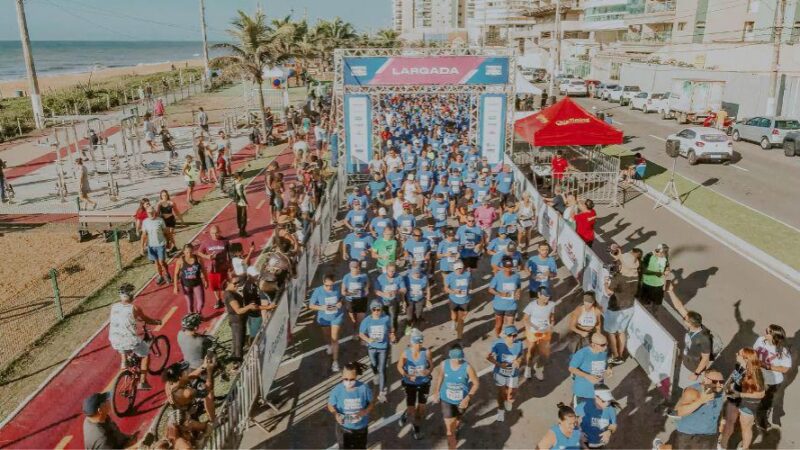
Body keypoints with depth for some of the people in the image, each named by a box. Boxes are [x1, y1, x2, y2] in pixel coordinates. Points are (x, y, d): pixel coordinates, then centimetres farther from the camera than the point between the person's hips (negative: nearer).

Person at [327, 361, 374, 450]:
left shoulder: (364, 388, -24)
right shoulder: (337, 390, -24)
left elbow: (371, 404, -9)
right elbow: (330, 405, -9)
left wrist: (365, 411, -30)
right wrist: (336, 414, -29)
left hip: (361, 427, 1)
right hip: (344, 427, 0)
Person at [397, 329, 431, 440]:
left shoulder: (426, 352, -17)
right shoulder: (405, 353, -18)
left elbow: (431, 364, -1)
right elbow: (399, 366, -4)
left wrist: (428, 371, -22)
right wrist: (407, 376, -19)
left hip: (424, 382, 1)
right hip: (410, 383, -1)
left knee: (421, 408, 9)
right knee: (411, 408, 1)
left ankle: (417, 427, 37)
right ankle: (407, 414, 39)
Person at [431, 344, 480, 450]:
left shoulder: (467, 367, -26)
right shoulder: (444, 364, -18)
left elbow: (476, 383, -16)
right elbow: (439, 377, 2)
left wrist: (468, 398, -24)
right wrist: (436, 392, 10)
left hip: (461, 400, 0)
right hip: (446, 399, 0)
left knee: (457, 420, 29)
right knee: (449, 427, -3)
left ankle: (455, 430, 62)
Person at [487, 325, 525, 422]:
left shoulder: (519, 344, -21)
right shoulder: (498, 344, -27)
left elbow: (522, 354, 0)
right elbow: (489, 357, -18)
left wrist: (518, 360, -20)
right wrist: (498, 364, -30)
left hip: (513, 374, 2)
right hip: (500, 373, -2)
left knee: (510, 394, 17)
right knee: (501, 393, 16)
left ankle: (508, 400, 56)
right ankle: (501, 410, 44)